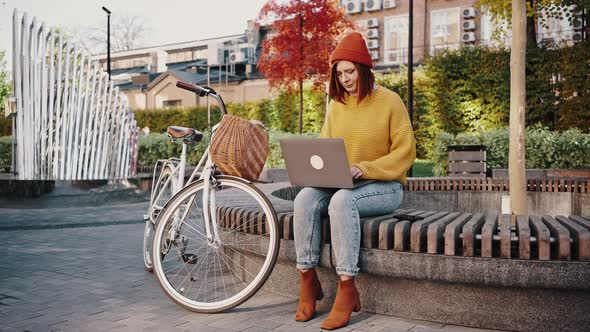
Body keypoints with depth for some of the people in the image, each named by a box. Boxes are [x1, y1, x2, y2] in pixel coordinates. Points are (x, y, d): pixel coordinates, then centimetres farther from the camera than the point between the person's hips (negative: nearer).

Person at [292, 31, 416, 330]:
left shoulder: (389, 101, -3)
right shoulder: (337, 105, 12)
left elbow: (404, 153, -8)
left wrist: (362, 168, -19)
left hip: (383, 186, -4)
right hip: (339, 184, 5)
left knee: (342, 200, -36)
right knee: (305, 198, -26)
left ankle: (347, 288, -30)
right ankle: (308, 280, -20)